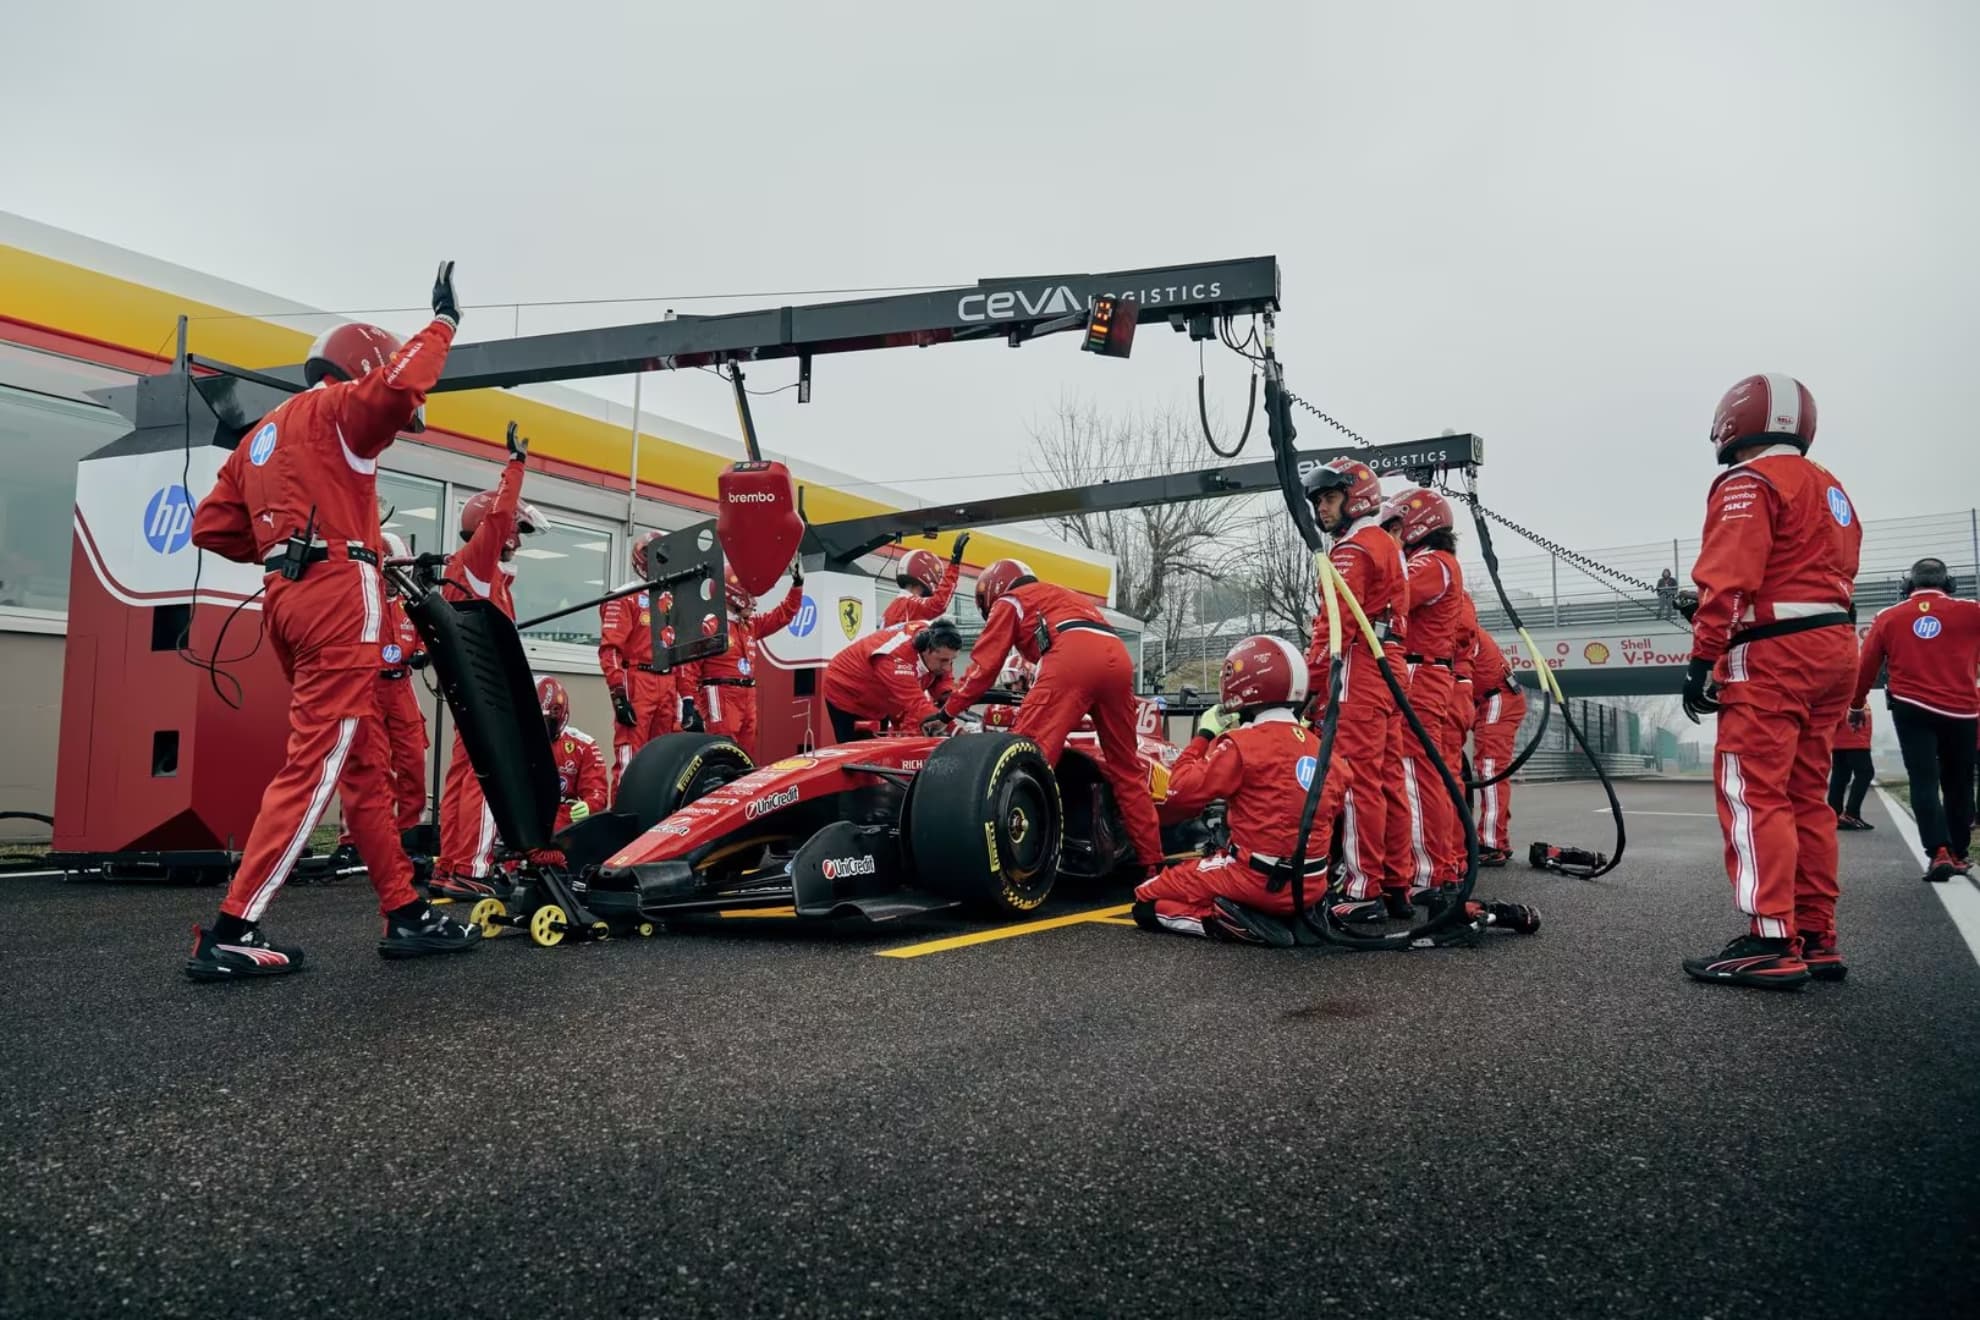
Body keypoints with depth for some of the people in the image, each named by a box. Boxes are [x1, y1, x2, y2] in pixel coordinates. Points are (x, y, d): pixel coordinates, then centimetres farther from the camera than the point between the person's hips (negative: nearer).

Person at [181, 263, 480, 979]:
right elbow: (400, 384, -19)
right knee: (315, 765, -10)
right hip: (338, 595, -9)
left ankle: (405, 914, 14)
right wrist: (443, 320, -6)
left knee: (366, 764, 10)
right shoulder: (335, 407, 3)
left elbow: (211, 527, 20)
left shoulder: (262, 435, 26)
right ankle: (230, 932, -11)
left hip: (287, 599, 9)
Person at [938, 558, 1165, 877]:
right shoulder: (1065, 598, 43)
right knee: (1126, 769, 16)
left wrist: (948, 710, 26)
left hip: (1072, 657, -7)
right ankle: (1153, 864, 19)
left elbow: (985, 662, 18)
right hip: (1118, 659, 7)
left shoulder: (1009, 601, 24)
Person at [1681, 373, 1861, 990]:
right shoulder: (1828, 486, 22)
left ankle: (1772, 943, -14)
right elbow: (1832, 574, 21)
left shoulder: (1748, 482, -7)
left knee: (1753, 794, -11)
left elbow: (1729, 580, -17)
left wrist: (1703, 658, -18)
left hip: (1773, 654, -9)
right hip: (1833, 647, 9)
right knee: (1806, 795, 12)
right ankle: (1817, 938, 15)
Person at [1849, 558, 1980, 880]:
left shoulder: (1888, 618, 3)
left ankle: (1939, 852, -16)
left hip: (1911, 709, -1)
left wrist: (1856, 706, 16)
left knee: (1924, 782, -2)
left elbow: (1866, 666, 5)